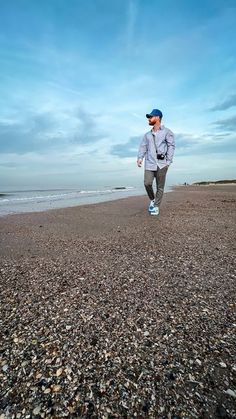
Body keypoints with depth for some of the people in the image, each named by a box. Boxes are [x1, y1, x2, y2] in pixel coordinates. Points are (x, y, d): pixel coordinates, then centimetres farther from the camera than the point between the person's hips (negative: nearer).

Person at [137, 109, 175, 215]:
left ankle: (156, 207, 10)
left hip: (161, 164, -3)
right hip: (149, 163, 3)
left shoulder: (166, 132, 7)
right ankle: (152, 200, 15)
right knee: (147, 183, -11)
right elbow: (143, 147, 13)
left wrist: (168, 161, -10)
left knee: (160, 187, -1)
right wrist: (140, 158, -5)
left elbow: (171, 146, 1)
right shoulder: (147, 135, 21)